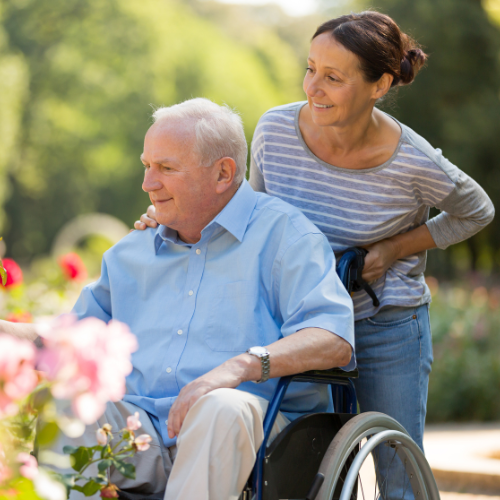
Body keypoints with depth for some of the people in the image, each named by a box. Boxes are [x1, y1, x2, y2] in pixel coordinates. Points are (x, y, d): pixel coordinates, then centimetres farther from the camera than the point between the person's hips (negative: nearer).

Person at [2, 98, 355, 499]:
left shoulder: (282, 233, 5)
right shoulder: (131, 252, 25)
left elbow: (335, 338, -10)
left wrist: (242, 365, -25)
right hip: (137, 430, 4)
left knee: (223, 408, -39)